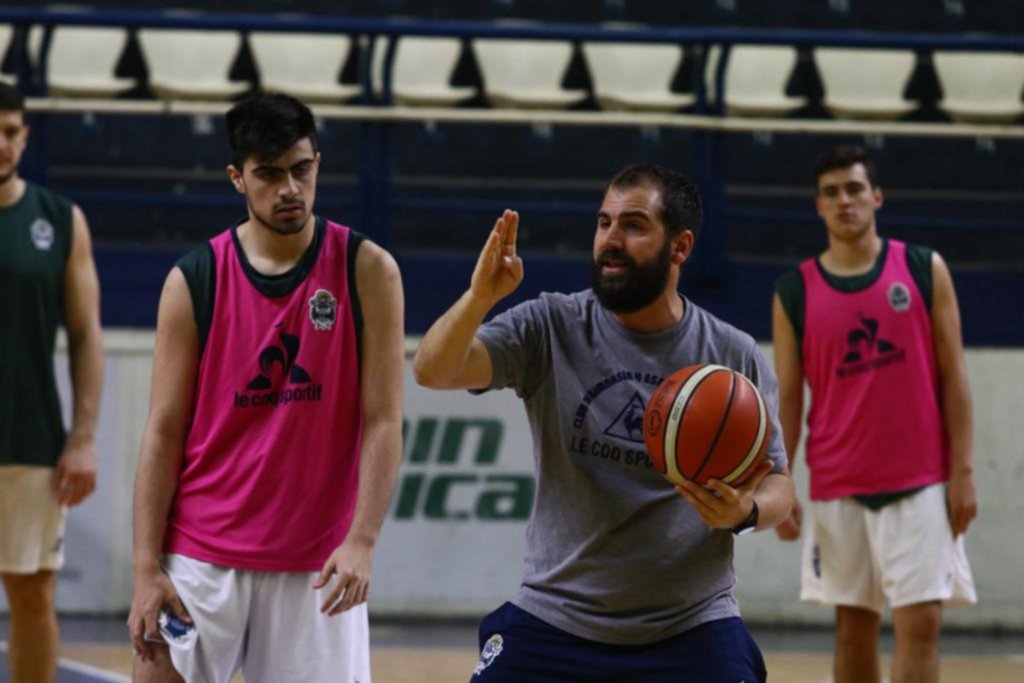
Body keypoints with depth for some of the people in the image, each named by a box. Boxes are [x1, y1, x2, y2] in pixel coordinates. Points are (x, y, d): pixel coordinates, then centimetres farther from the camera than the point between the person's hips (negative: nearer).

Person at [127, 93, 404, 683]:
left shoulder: (366, 271, -2)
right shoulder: (194, 281, 0)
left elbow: (383, 422, -4)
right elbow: (164, 434, 1)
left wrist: (362, 540, -16)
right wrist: (146, 568, -7)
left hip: (317, 565, 0)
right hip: (202, 557, 0)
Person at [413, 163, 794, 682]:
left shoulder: (736, 359, 0)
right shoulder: (550, 329, -3)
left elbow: (777, 484, 5)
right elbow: (433, 371, -14)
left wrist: (746, 512, -20)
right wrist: (480, 296, -34)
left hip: (692, 629, 0)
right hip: (555, 620, 0)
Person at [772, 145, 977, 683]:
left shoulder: (925, 271, 2)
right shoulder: (794, 293, 4)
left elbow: (953, 377, 2)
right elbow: (788, 398, 6)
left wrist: (962, 472, -5)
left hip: (919, 483, -1)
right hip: (838, 490, 2)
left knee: (920, 623, -8)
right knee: (853, 627, 8)